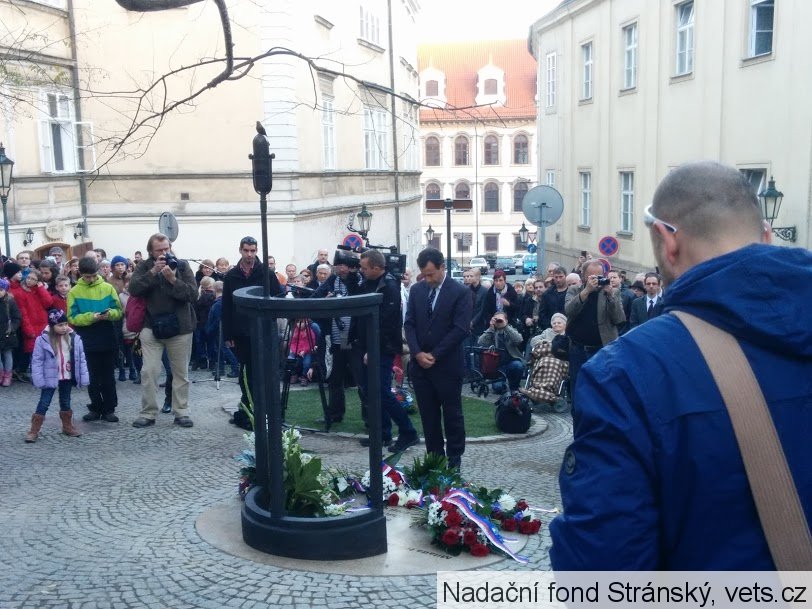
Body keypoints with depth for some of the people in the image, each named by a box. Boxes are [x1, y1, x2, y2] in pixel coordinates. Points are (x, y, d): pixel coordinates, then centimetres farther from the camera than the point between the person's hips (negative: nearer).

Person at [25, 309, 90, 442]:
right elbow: (37, 361, -9)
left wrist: (84, 378, -3)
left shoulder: (74, 338, -4)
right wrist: (39, 380, -15)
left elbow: (81, 359, 0)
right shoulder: (43, 340, -12)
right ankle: (34, 431, 8)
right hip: (50, 378, -3)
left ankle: (67, 427, 31)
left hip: (67, 377, 3)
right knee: (44, 403, 0)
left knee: (66, 403, 17)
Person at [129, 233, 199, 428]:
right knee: (149, 371, -2)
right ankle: (148, 413, 8)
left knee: (181, 373, 7)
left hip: (180, 327, 0)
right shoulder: (144, 267, 2)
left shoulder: (182, 266, -1)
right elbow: (133, 288, -14)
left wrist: (173, 279, -22)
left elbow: (193, 294, -10)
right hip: (151, 327, 0)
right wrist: (153, 271, -22)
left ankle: (181, 412, 16)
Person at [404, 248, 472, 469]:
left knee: (452, 414, 7)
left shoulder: (461, 292, -8)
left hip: (447, 365, -4)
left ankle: (454, 459, 18)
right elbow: (409, 324, 5)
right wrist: (417, 353, -9)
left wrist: (435, 355, -14)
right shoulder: (416, 289, 6)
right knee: (428, 415, 10)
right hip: (420, 364, 4)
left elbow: (460, 329, -13)